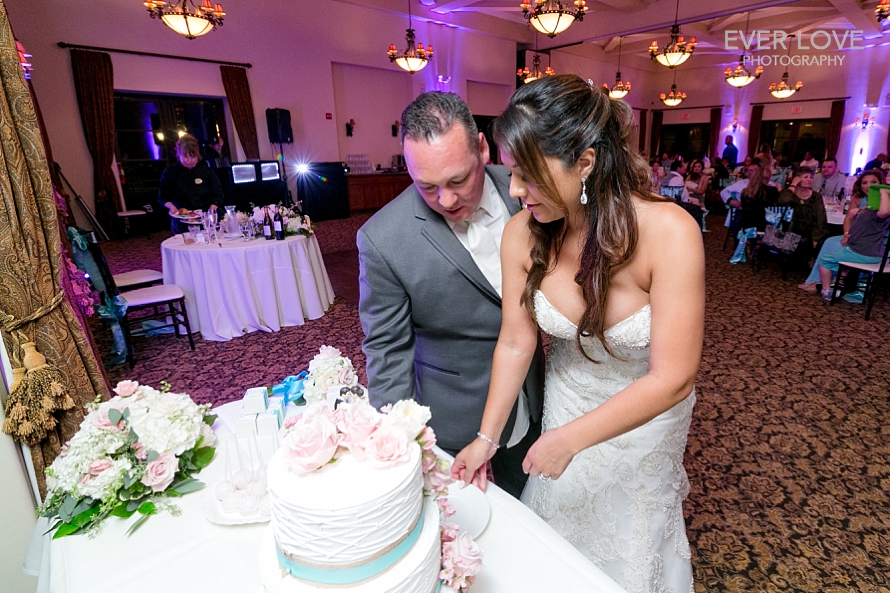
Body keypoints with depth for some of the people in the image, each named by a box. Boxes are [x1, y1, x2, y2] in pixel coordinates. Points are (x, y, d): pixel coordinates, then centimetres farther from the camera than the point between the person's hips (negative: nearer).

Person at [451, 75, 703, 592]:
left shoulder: (668, 233, -32)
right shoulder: (522, 234, -21)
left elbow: (672, 379, -27)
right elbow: (516, 342, -12)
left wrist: (571, 438, -24)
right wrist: (487, 438, -7)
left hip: (645, 415, -2)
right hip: (564, 404, 3)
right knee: (557, 521, 27)